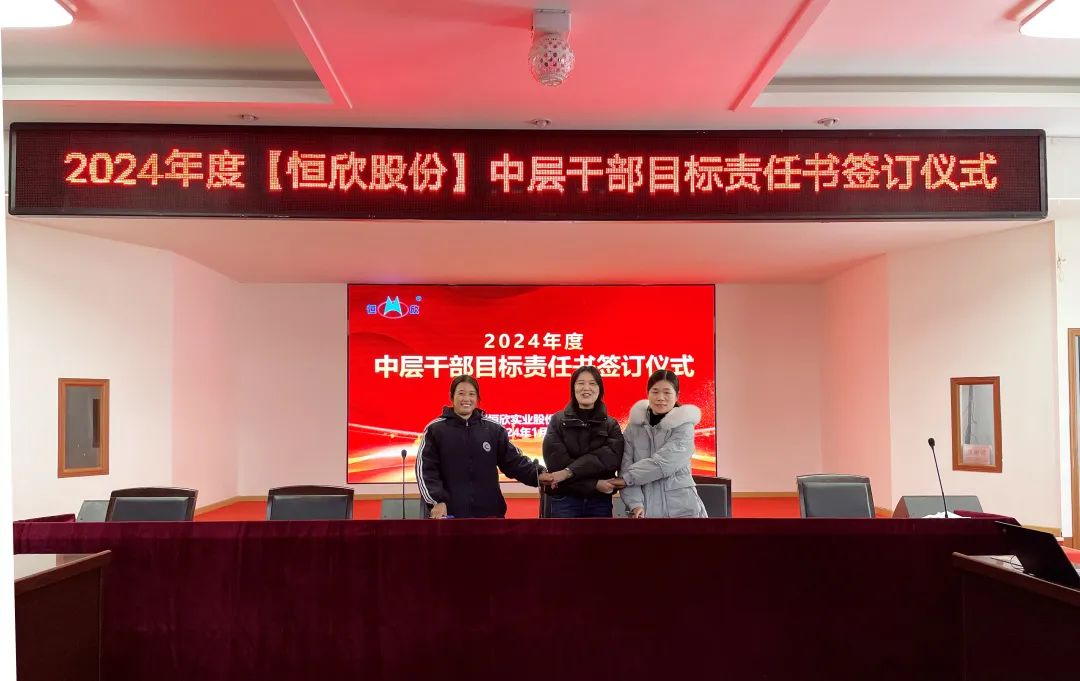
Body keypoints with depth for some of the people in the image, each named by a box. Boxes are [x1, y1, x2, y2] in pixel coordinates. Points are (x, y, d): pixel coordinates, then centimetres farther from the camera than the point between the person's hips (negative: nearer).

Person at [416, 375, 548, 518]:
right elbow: (425, 470, -4)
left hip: (489, 512, 3)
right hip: (451, 513, -3)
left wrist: (537, 475, -7)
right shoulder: (435, 430, 1)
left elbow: (513, 460, 10)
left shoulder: (493, 429, 9)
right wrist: (437, 501, -16)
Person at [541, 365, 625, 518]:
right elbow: (556, 461, -10)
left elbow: (611, 458, -12)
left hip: (600, 501, 2)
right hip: (564, 501, -2)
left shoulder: (611, 425, 7)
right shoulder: (558, 421, 3)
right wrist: (593, 483, -16)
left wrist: (569, 472, -21)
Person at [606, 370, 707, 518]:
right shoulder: (635, 425, 5)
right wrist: (635, 504, -14)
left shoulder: (684, 426, -4)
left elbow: (663, 462, -16)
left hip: (680, 509, -2)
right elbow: (626, 466, -2)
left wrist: (627, 478, -11)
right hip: (643, 509, 3)